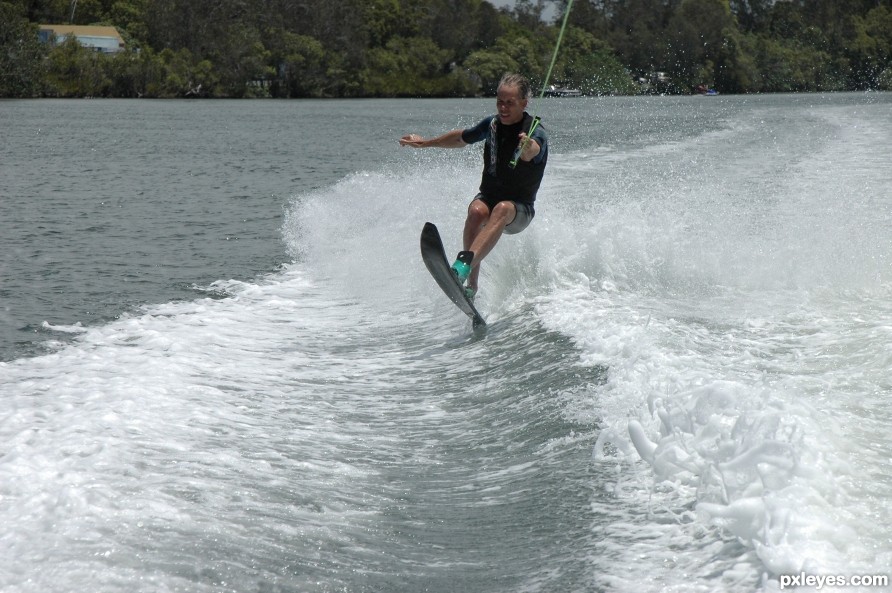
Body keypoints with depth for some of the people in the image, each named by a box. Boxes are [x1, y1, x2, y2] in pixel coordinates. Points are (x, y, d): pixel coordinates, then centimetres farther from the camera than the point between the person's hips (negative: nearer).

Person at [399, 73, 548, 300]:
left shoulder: (535, 133, -16)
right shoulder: (492, 123, 1)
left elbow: (532, 151, -42)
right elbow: (462, 138, 22)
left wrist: (528, 148, -66)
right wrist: (425, 142, 28)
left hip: (519, 209, -4)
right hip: (488, 196, 4)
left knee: (502, 209, -39)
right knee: (476, 211, -32)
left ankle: (462, 268, -59)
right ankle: (471, 285, -31)